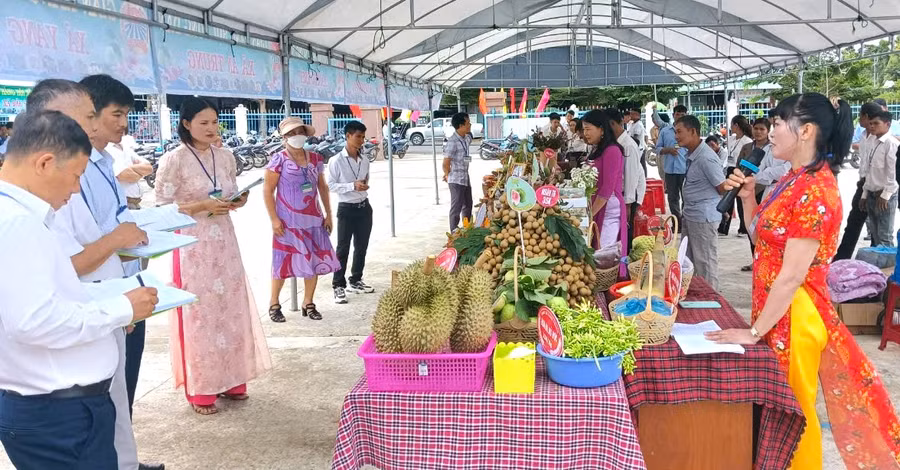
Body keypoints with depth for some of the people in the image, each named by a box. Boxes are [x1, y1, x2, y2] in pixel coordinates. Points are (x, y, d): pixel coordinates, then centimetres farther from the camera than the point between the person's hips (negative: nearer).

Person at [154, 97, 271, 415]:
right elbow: (162, 207, -9)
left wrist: (237, 202, -5)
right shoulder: (173, 160, -9)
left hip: (224, 242, 6)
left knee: (230, 307, 9)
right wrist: (203, 206, -18)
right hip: (192, 245, -5)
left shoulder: (225, 157, 8)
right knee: (199, 312, 0)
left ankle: (230, 381, 23)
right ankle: (200, 391, 11)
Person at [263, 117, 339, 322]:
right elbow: (267, 191, -7)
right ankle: (274, 304, 18)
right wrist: (274, 219, -12)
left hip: (313, 220, 5)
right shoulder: (279, 159, -8)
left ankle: (308, 304, 20)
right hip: (288, 221, -5)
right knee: (283, 262, 2)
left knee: (315, 261, 7)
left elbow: (322, 187, 15)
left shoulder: (315, 159, 6)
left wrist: (328, 214, 11)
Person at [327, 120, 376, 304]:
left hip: (364, 207, 6)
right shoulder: (337, 161, -11)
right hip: (346, 208, -6)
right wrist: (352, 186, -21)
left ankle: (356, 281, 27)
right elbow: (330, 185, -13)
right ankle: (338, 286, 6)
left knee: (361, 247, 13)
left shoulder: (365, 161, 7)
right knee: (343, 249, -1)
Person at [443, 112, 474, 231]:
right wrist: (448, 175, 0)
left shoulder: (467, 139, 7)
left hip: (466, 178, 9)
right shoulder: (452, 142, -20)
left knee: (468, 206, 18)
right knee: (456, 207, -2)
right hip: (456, 180, -8)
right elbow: (446, 163, -18)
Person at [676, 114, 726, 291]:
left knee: (705, 263, 1)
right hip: (689, 215, 9)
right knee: (687, 261, 17)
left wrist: (709, 203, 4)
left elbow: (723, 188, -14)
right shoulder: (692, 155, 8)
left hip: (703, 217, -9)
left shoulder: (706, 158, -21)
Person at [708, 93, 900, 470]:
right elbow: (763, 239, 15)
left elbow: (792, 275, -23)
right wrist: (748, 197, 1)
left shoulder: (814, 191, -22)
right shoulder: (793, 180, 7)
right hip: (776, 309, 9)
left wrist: (754, 332, -18)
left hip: (793, 315, -9)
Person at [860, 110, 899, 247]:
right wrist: (865, 194, 16)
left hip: (885, 196, -8)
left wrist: (885, 195, -18)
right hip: (872, 195, 8)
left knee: (884, 239, -7)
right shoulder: (875, 143, 14)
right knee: (876, 237, 14)